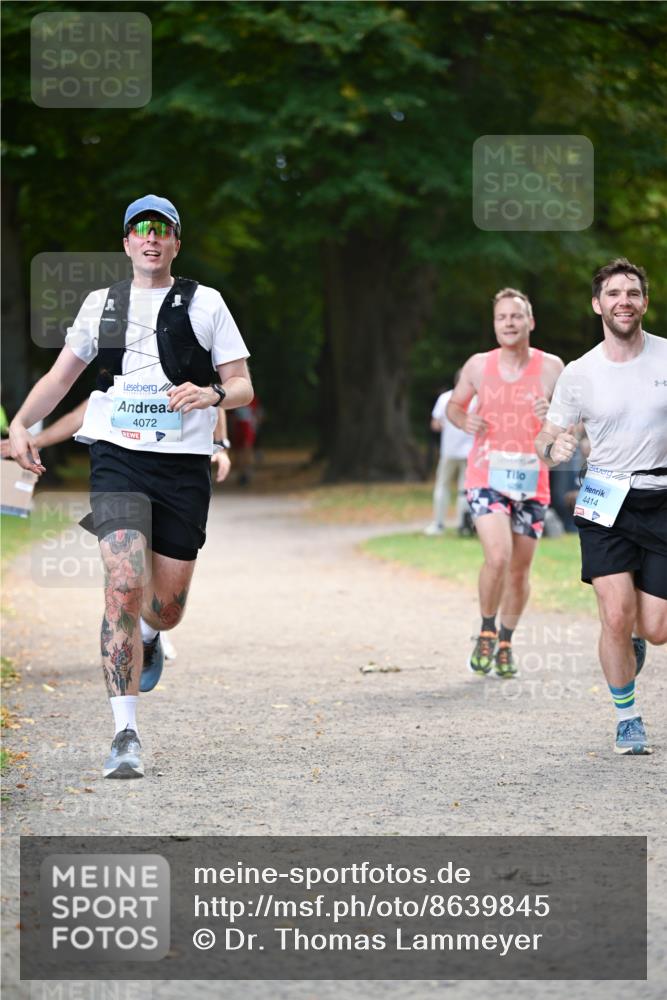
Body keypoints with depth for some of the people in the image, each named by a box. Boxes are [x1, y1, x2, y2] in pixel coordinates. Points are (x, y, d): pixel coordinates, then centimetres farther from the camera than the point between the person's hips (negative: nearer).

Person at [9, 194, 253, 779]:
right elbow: (61, 376, 21)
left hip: (184, 466, 0)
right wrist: (21, 424, 6)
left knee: (166, 607, 5)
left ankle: (146, 639, 45)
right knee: (124, 585, -18)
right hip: (117, 460, 0)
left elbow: (243, 387, 7)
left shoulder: (205, 303, 8)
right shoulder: (101, 304, 14)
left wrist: (211, 394, -15)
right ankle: (126, 735, -17)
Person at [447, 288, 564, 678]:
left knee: (520, 569, 8)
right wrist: (464, 420, -7)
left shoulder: (551, 368, -3)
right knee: (498, 557, -20)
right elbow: (455, 404, 17)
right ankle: (487, 631, 4)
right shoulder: (478, 366, 0)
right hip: (487, 478, -1)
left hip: (532, 483, 1)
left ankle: (506, 642, 29)